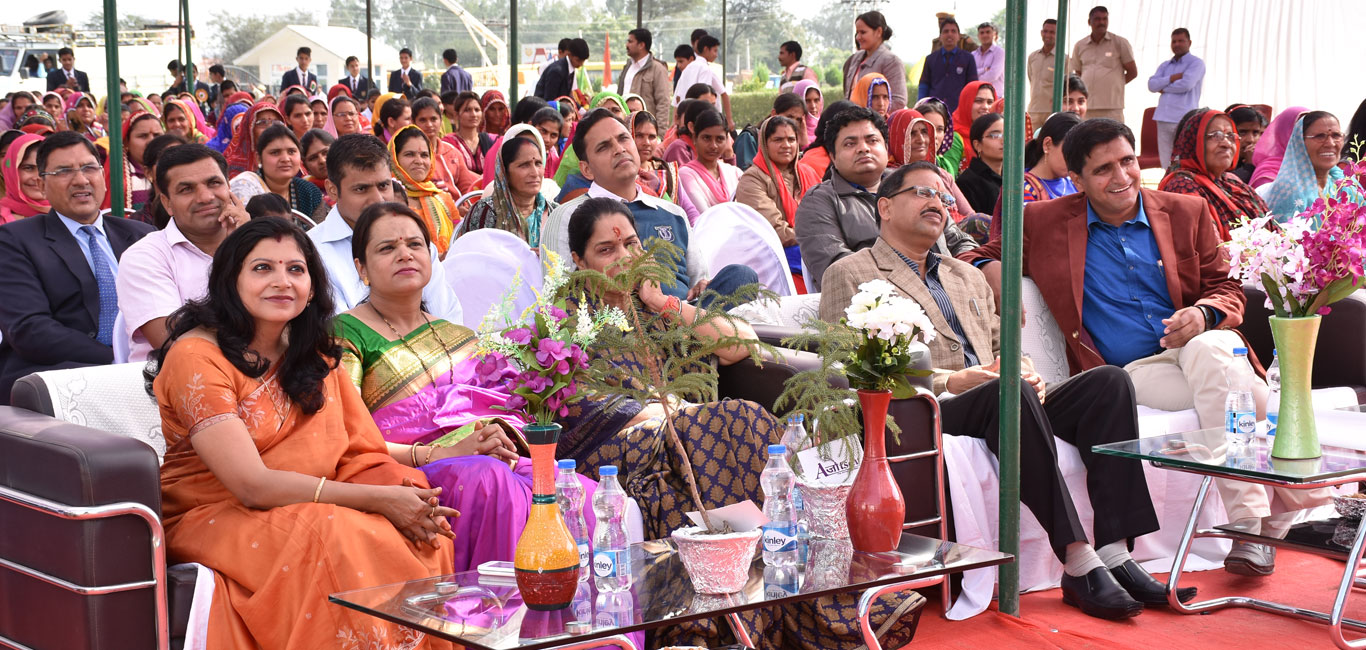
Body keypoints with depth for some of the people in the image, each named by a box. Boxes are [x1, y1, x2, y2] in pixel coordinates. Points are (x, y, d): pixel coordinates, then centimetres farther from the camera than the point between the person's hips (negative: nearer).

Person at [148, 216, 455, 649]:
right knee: (334, 538, -34)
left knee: (424, 538, -21)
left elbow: (364, 452, 5)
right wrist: (377, 499, -23)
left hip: (307, 510, 6)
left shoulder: (315, 355, 12)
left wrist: (406, 493, -20)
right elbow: (252, 485, -20)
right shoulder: (198, 356, -12)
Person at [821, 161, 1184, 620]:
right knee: (1007, 393, -37)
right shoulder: (849, 274, 10)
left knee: (1108, 381, -18)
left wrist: (1023, 372, 3)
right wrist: (948, 381, -13)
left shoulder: (968, 277, 33)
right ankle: (1079, 565, -40)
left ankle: (1114, 555, -29)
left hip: (1003, 401, 7)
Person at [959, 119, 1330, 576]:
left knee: (1209, 351, -37)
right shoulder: (1044, 222, 7)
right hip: (1131, 371, -2)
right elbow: (978, 257, 14)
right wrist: (991, 269, -11)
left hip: (1202, 345, 2)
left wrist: (1204, 314, -10)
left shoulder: (1186, 212, 13)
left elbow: (1227, 289, 14)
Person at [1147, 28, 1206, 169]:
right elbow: (1152, 85, 6)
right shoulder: (1165, 65, 21)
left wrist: (1164, 88, 0)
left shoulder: (1196, 63, 2)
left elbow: (1186, 84, -14)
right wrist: (1172, 78, -7)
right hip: (1164, 119, 6)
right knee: (1167, 166, 5)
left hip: (1185, 120, -6)